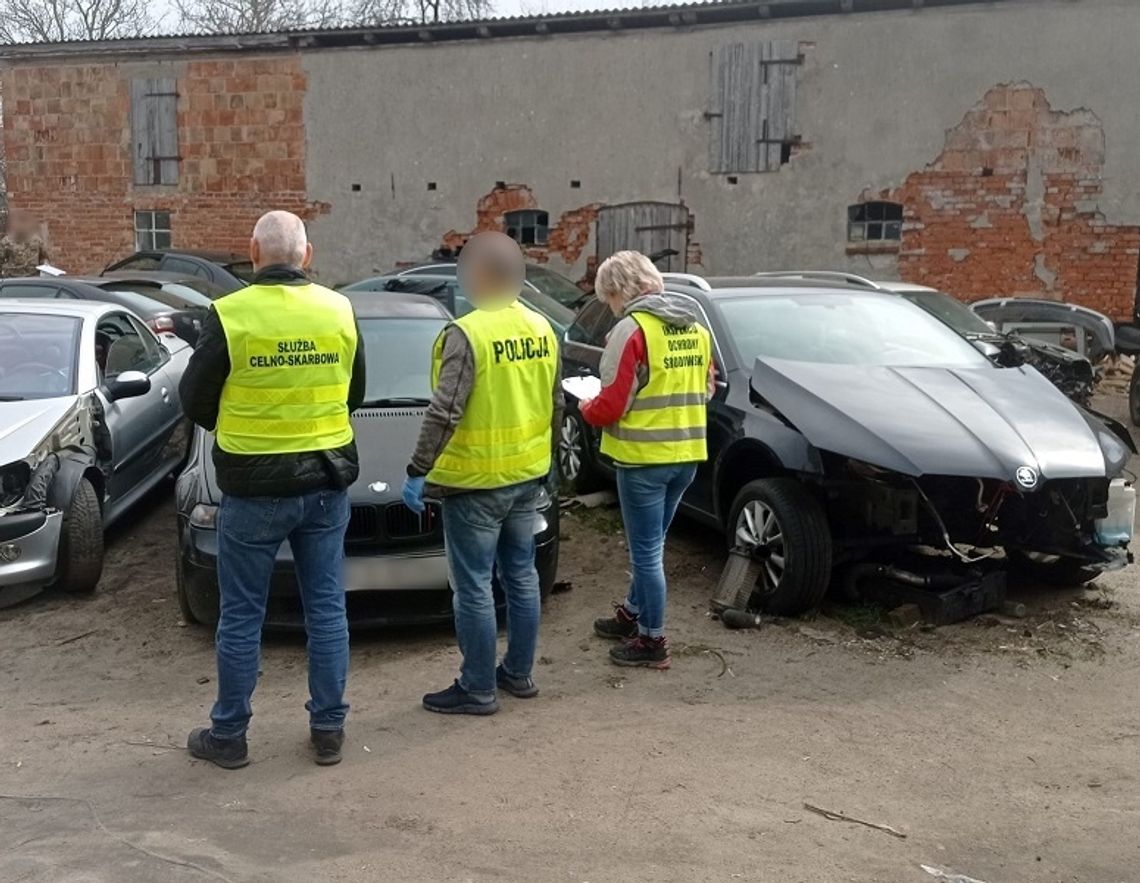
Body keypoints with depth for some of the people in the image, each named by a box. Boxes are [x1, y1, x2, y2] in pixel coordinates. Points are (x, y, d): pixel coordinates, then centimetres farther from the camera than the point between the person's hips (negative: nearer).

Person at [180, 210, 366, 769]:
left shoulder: (230, 314, -13)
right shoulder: (340, 310, -2)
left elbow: (195, 399, -3)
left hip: (253, 488, -3)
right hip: (326, 483, 3)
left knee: (241, 616, 9)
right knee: (327, 609, 13)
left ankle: (228, 735, 22)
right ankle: (329, 728, 21)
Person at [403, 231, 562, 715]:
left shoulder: (467, 333, -17)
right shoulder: (542, 329, 6)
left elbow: (444, 411, -24)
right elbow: (556, 404, 13)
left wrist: (418, 470, -19)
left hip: (475, 480, -8)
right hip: (527, 476, 8)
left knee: (473, 586, 2)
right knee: (521, 575, 17)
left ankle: (478, 689, 10)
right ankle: (519, 672, 29)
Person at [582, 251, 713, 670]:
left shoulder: (633, 329, -14)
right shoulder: (695, 326, 10)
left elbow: (611, 406, -16)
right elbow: (704, 389, 17)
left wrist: (585, 408, 3)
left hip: (644, 457, -8)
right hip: (687, 454, 8)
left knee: (647, 552, 3)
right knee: (651, 545, 22)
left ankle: (652, 641, 12)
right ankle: (633, 614, 37)